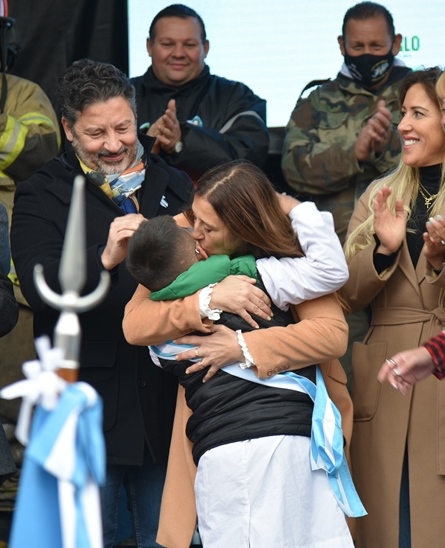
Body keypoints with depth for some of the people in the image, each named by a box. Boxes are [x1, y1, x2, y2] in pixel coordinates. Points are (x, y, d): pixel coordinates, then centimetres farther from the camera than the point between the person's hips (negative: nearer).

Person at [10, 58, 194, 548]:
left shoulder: (173, 186, 13)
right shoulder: (41, 196, -1)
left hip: (164, 397, 4)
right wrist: (105, 257, -32)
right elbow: (40, 288, -16)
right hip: (87, 404, -3)